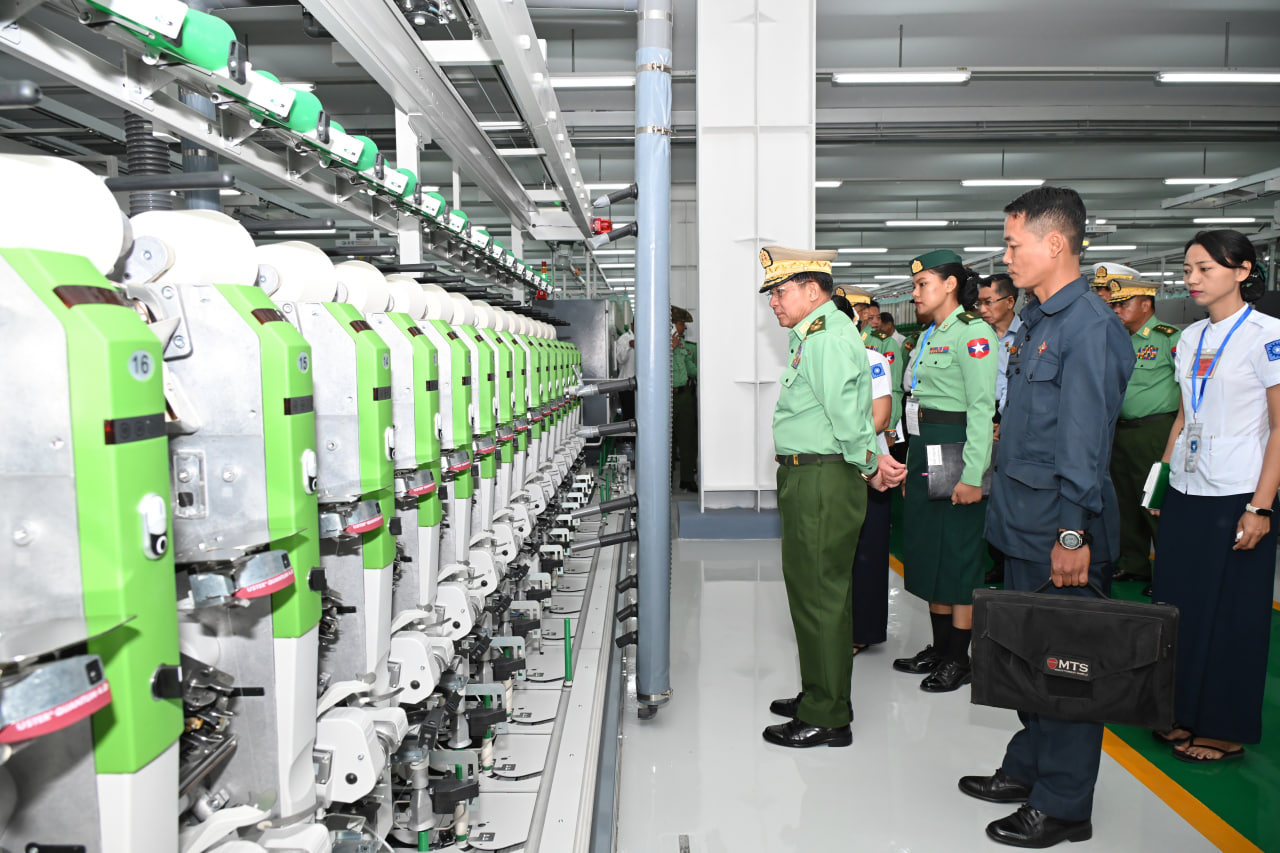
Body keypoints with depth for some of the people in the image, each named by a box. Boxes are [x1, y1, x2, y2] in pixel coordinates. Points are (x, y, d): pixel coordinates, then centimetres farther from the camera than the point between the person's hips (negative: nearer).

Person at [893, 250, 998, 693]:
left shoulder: (973, 333, -12)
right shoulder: (928, 336, 15)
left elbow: (981, 407, -18)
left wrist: (972, 474, -22)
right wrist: (911, 461, 15)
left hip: (956, 450, -9)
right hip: (923, 449, 9)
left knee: (958, 553, -1)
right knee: (928, 549, 14)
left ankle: (958, 659, 10)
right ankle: (939, 648, 25)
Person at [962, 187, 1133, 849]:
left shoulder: (1088, 326, -16)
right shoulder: (1037, 320, 13)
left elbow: (1084, 442, -20)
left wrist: (1073, 533, -21)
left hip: (1059, 530, -9)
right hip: (1022, 524, 9)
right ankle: (1028, 769, 34)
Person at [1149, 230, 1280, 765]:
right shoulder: (1191, 338, 11)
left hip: (1236, 499, -6)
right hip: (1185, 494, 6)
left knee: (1230, 615, 4)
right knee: (1179, 607, 10)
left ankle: (1227, 730, 18)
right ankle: (1185, 714, 25)